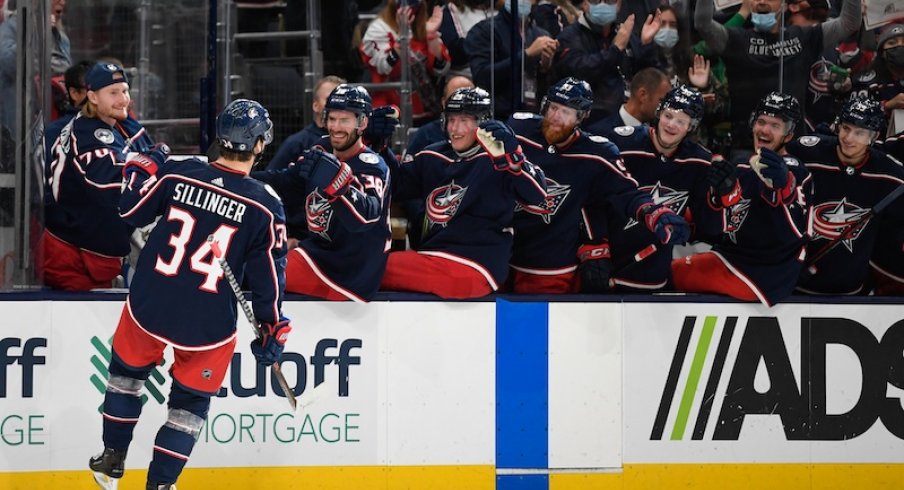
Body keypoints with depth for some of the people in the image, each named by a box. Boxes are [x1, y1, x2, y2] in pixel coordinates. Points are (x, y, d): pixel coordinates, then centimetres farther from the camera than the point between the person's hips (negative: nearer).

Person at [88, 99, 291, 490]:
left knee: (127, 372, 27)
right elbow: (268, 276, -6)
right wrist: (272, 329, 5)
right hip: (208, 323, -2)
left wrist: (143, 167, 22)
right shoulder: (265, 206, -11)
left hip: (148, 308, 2)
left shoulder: (177, 174, -7)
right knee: (190, 400, 18)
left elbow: (130, 212, 6)